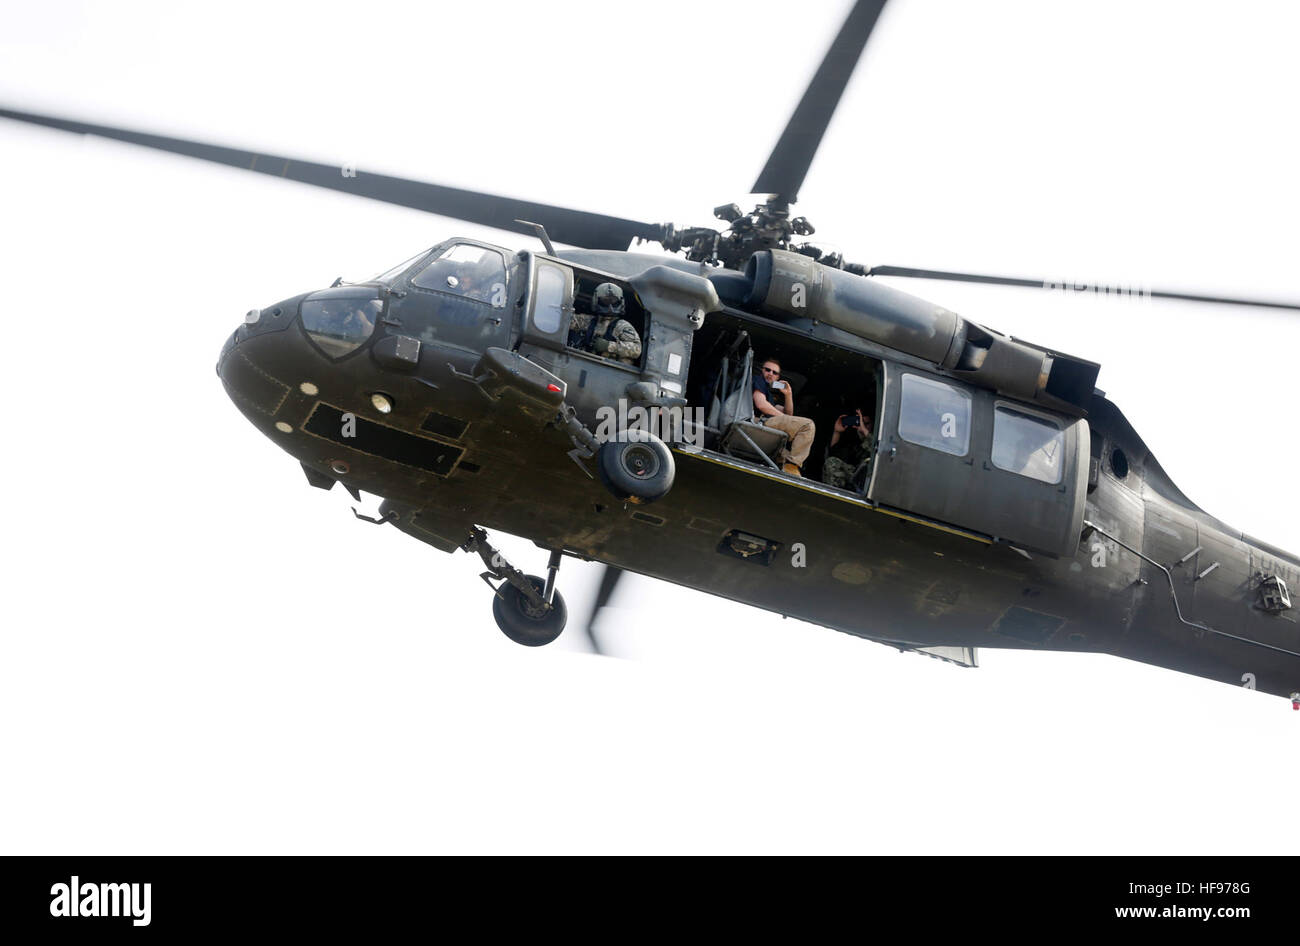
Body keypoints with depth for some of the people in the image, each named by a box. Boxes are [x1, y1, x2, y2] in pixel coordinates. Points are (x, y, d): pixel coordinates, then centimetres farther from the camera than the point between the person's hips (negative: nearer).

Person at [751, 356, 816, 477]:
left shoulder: (769, 392, 36)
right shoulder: (758, 379, 10)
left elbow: (789, 414, 35)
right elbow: (761, 404, -8)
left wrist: (788, 394, 21)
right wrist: (783, 417, -1)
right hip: (758, 421, -10)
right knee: (808, 425, -17)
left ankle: (785, 461, -1)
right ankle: (791, 466, -24)